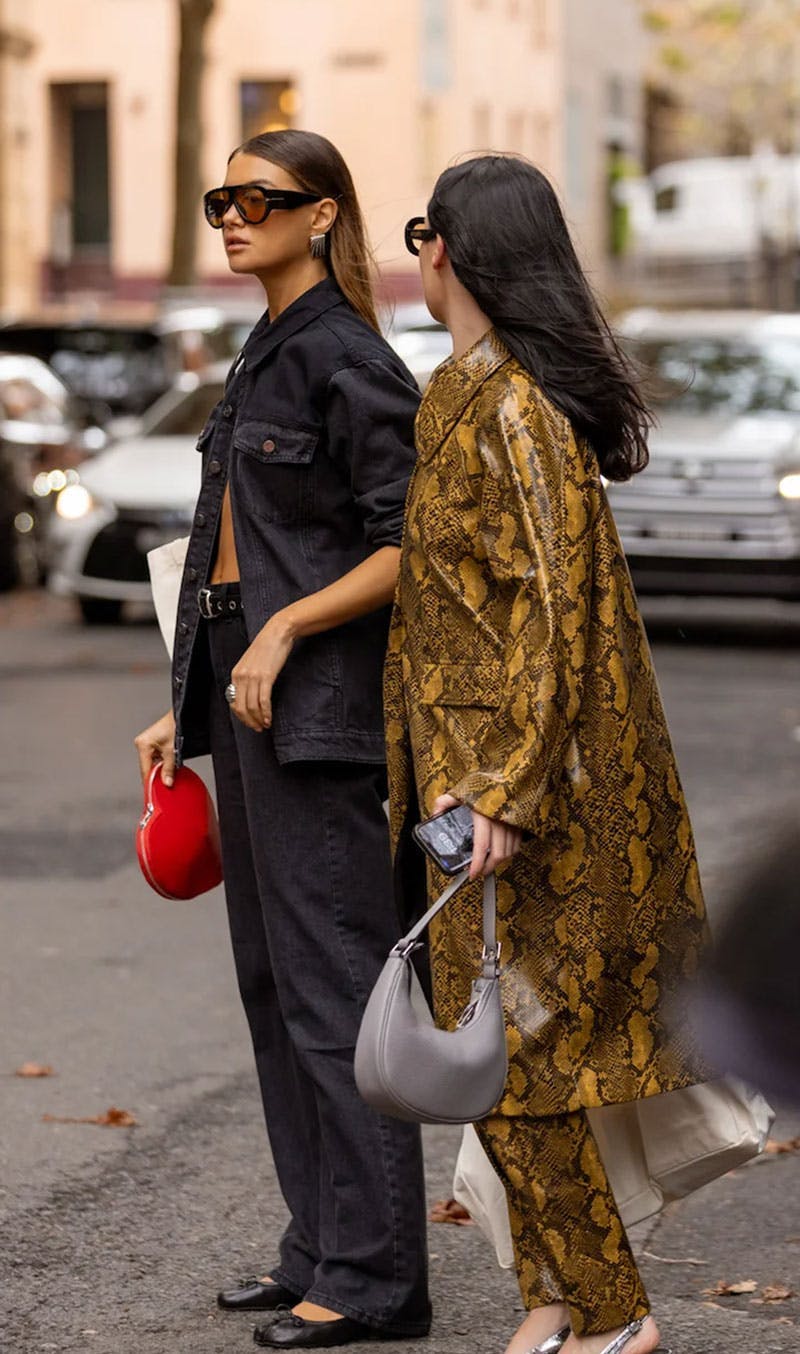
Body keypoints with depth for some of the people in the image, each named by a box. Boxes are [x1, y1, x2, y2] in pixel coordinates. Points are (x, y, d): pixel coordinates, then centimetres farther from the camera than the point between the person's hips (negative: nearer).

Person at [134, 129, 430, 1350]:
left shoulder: (346, 360, -11)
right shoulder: (263, 356, 17)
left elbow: (408, 546, -15)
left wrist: (285, 630, -20)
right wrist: (187, 710, 19)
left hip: (317, 697, -10)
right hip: (245, 686, 10)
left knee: (331, 975, -7)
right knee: (272, 973, 12)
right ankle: (320, 1243, 21)